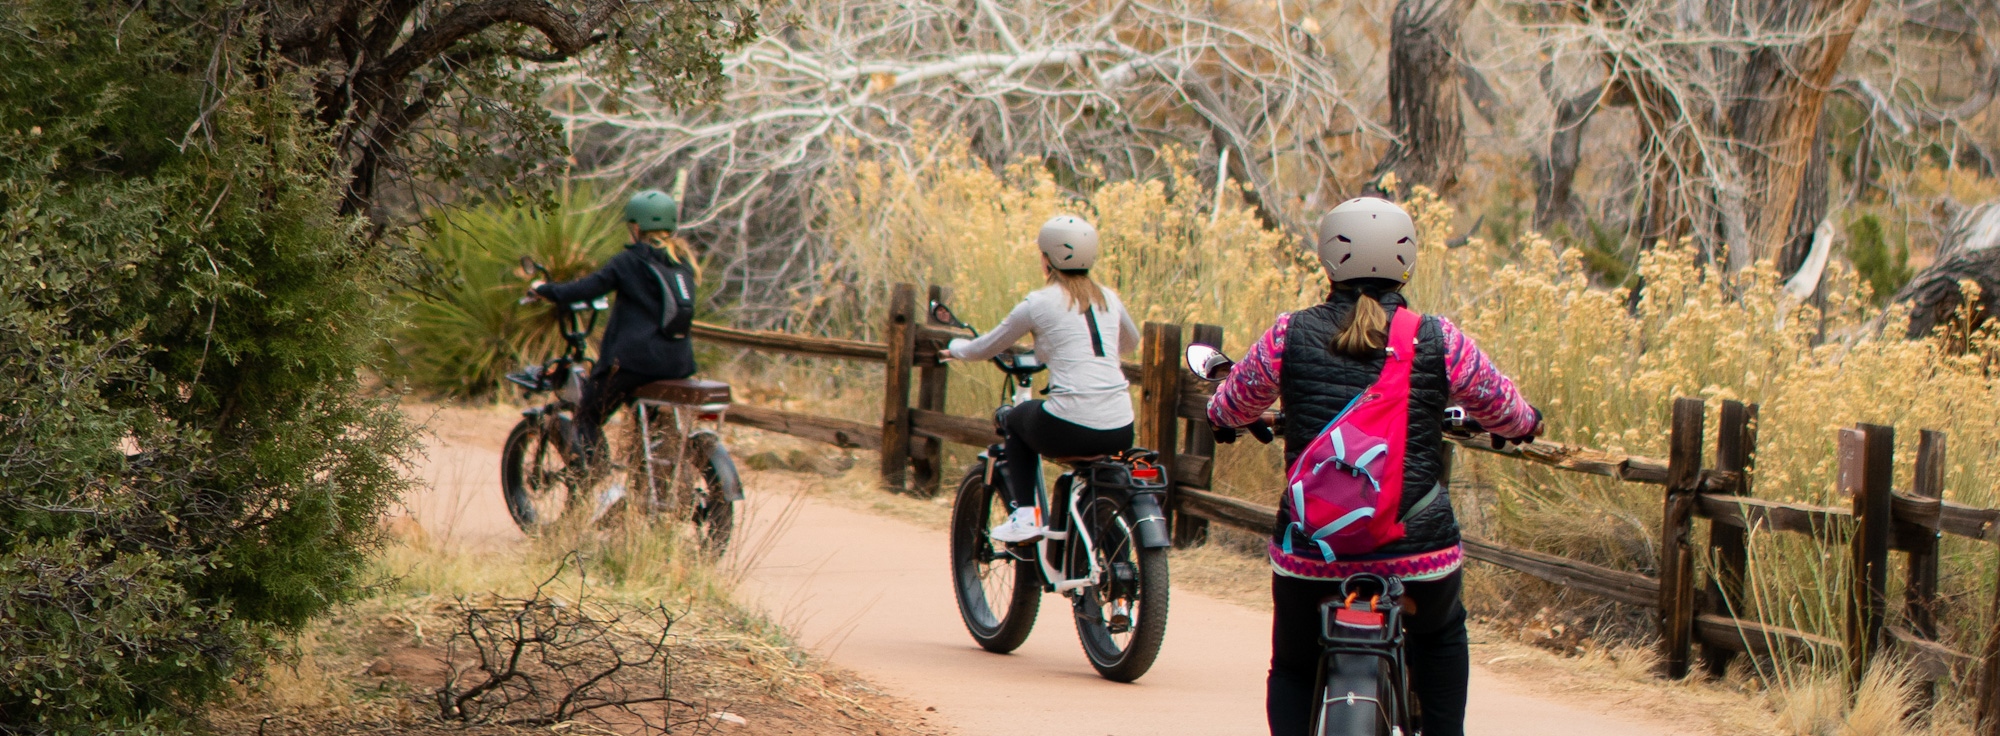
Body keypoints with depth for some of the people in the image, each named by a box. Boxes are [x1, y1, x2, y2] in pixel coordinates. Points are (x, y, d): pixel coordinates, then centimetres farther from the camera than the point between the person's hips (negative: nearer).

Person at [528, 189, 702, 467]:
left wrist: (544, 289, 7)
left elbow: (587, 289, -8)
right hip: (679, 363, 7)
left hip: (636, 359, -7)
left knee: (588, 415, 4)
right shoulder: (684, 260, 14)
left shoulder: (630, 261, -5)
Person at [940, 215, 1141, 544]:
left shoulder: (1039, 303, -1)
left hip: (1071, 429, -5)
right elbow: (1131, 342, 35)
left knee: (1016, 419, 28)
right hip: (1121, 433, 5)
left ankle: (1023, 516, 17)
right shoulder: (1108, 299, 12)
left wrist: (955, 349, 34)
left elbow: (986, 348, 13)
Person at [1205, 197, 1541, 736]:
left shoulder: (1290, 336, -1)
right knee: (1441, 634, 32)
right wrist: (1524, 424, 37)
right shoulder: (1439, 342, -2)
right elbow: (1505, 411, 13)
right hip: (1418, 545, 0)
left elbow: (1230, 408, 14)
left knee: (1293, 668, 22)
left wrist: (1225, 419, 38)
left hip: (1311, 548, 0)